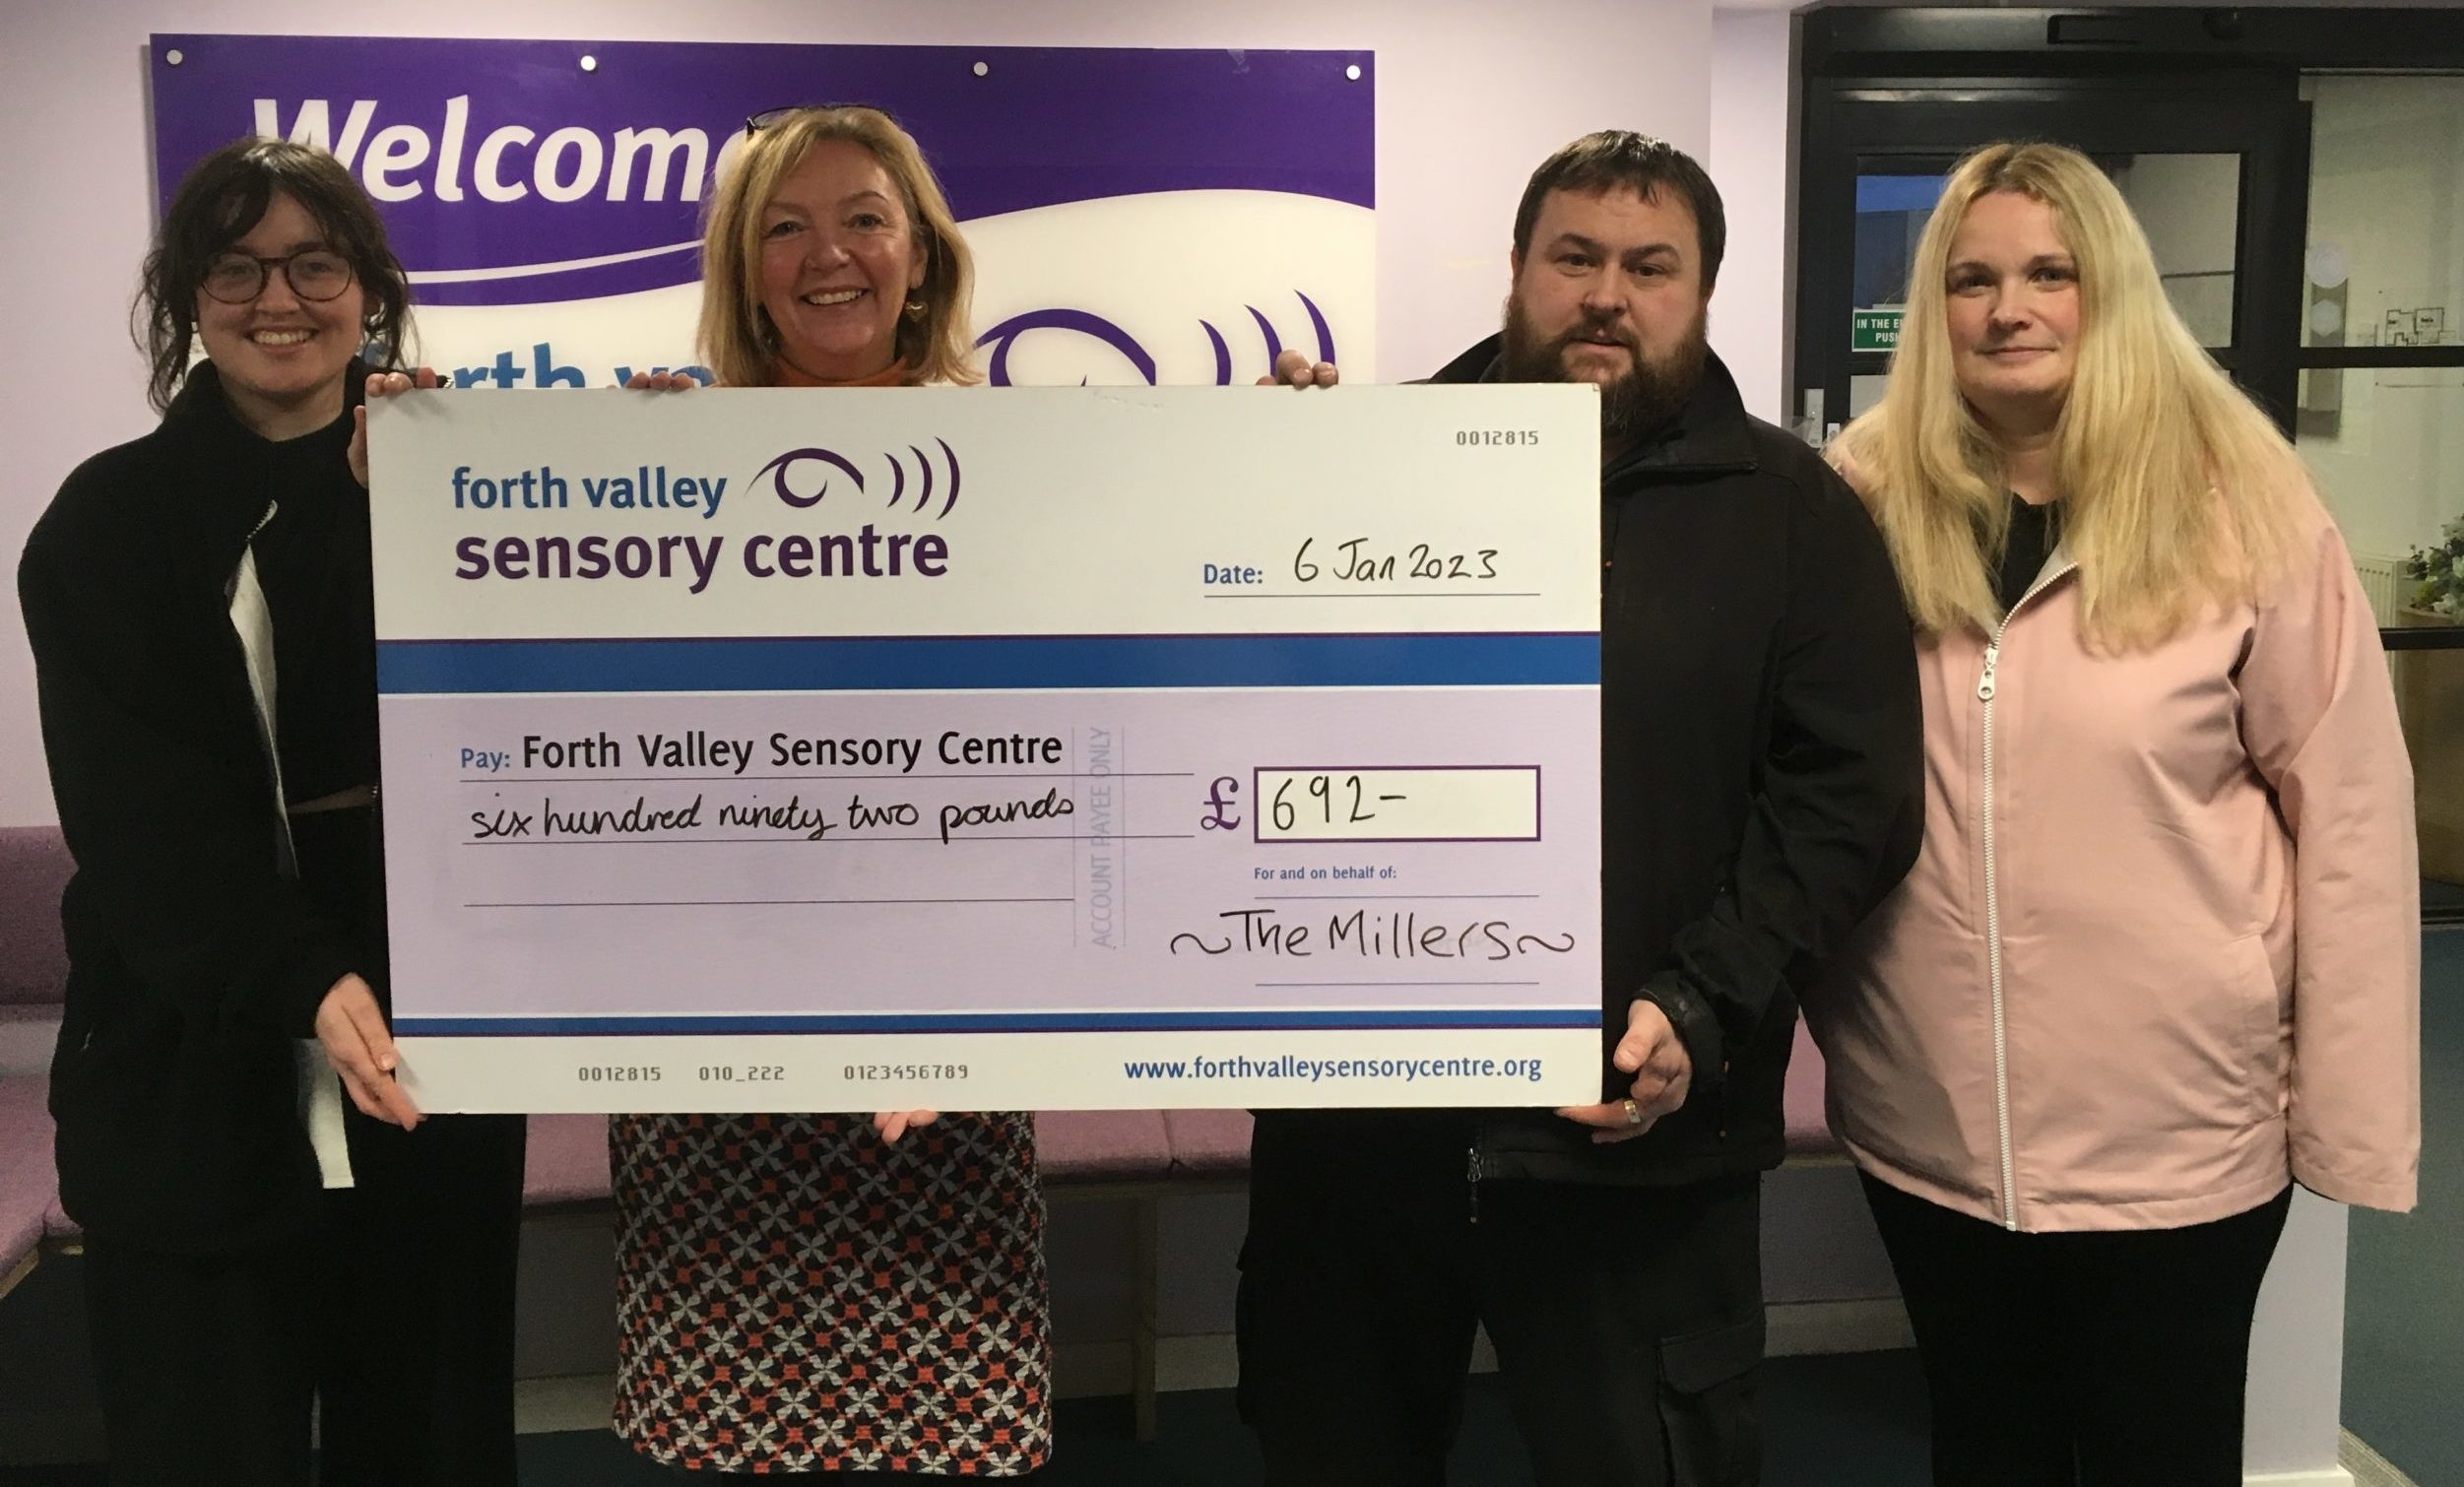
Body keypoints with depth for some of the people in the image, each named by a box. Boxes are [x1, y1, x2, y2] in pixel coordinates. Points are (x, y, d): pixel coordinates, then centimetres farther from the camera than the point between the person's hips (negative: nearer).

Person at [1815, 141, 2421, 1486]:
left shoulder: (2239, 502, -8)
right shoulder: (1867, 500, -2)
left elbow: (2349, 812, -6)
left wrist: (2351, 1112, -6)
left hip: (2175, 1121, -2)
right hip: (1928, 1117, 2)